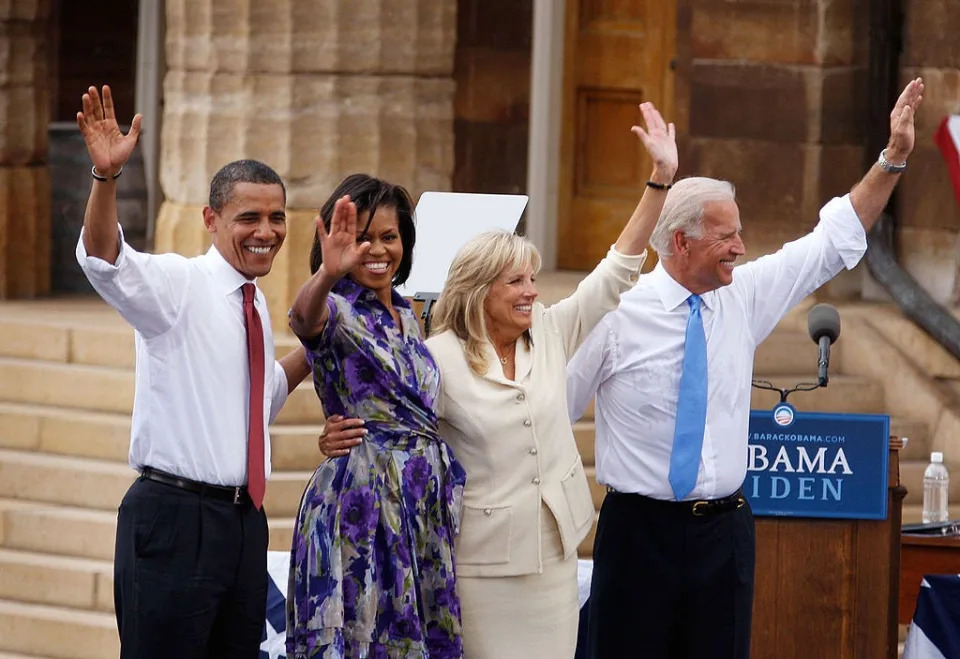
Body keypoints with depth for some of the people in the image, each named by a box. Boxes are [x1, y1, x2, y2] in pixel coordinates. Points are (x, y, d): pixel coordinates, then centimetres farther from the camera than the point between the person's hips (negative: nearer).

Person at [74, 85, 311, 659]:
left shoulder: (255, 305, 16)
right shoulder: (179, 284, -7)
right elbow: (104, 260, -27)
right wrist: (107, 176, -43)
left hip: (243, 520, 8)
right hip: (174, 520, -8)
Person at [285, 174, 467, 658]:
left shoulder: (406, 317, 14)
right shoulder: (338, 311, -8)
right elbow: (305, 316, -35)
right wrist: (327, 274, -56)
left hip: (423, 506, 7)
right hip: (362, 504, -7)